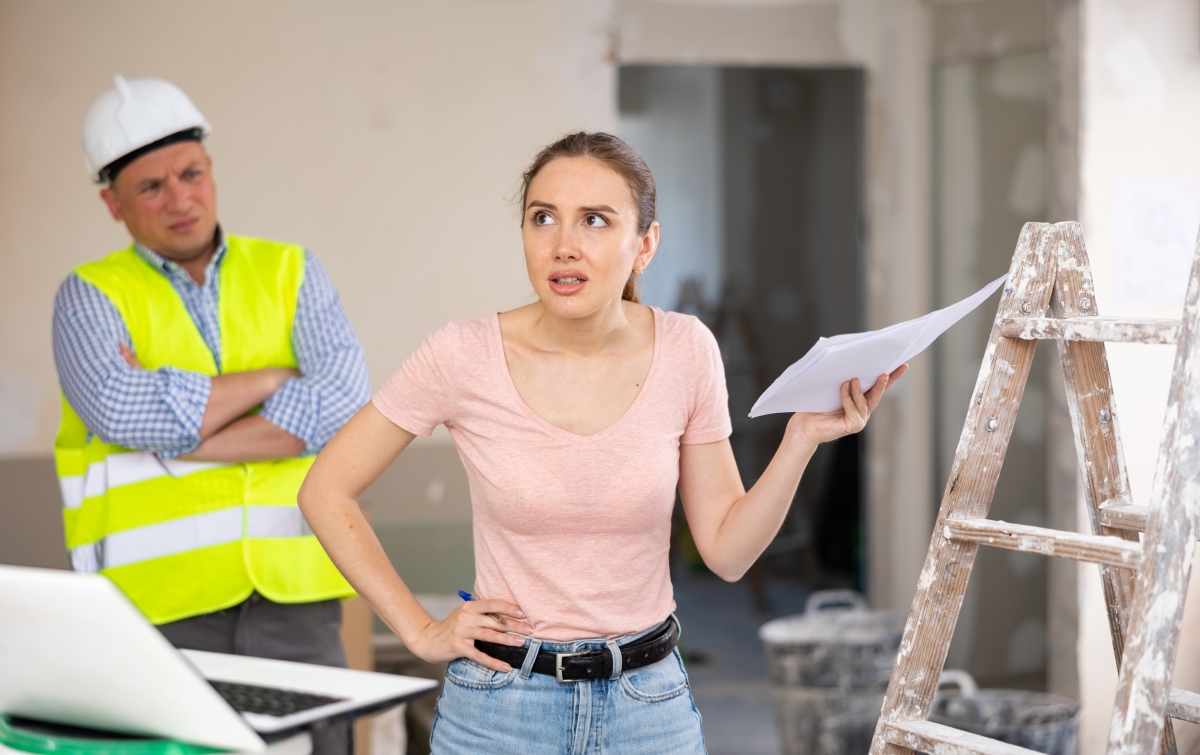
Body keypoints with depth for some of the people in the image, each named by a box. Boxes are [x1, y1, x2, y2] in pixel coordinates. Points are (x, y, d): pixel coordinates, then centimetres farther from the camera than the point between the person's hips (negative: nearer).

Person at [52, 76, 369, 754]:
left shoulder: (290, 273, 11)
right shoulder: (92, 297, 5)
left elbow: (344, 399, -6)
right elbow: (125, 415, -15)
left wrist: (178, 444, -10)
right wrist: (274, 378, -5)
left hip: (293, 597, 2)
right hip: (159, 611, -2)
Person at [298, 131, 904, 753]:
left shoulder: (686, 351, -7)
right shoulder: (464, 356, -13)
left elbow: (726, 550, -1)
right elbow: (326, 492, -4)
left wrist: (802, 440, -14)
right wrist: (421, 631, -6)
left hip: (649, 705, 2)